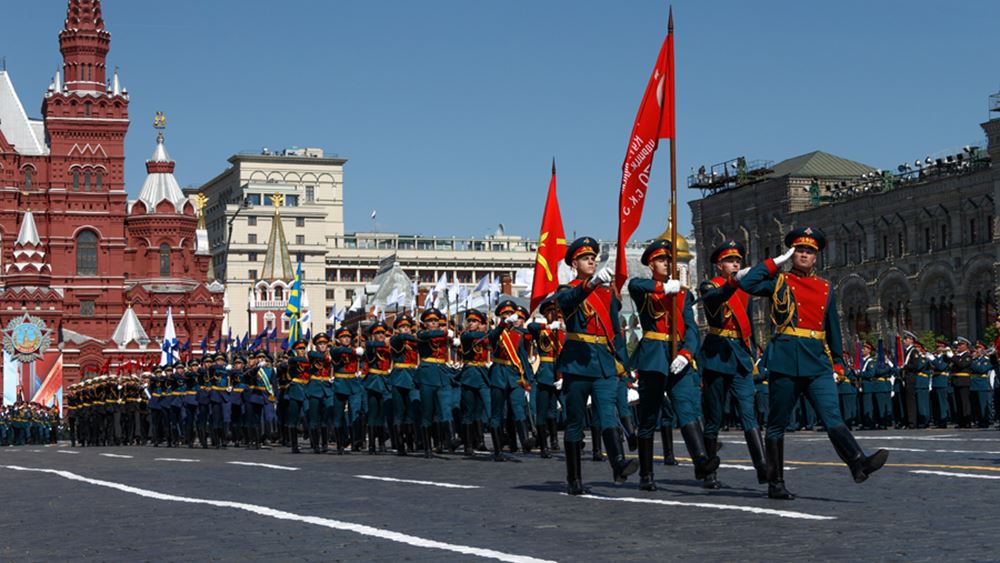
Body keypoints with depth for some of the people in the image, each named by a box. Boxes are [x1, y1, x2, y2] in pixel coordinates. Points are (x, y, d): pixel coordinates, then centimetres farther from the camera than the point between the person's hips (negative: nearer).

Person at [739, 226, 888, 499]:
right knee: (777, 423, 4)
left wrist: (837, 362, 16)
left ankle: (859, 463, -31)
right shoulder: (779, 282, 6)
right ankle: (775, 484, 10)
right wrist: (775, 262, -2)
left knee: (833, 417, -13)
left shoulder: (825, 288, 16)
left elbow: (832, 327, 21)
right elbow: (746, 283, -10)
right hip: (785, 360, -3)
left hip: (817, 363, 3)